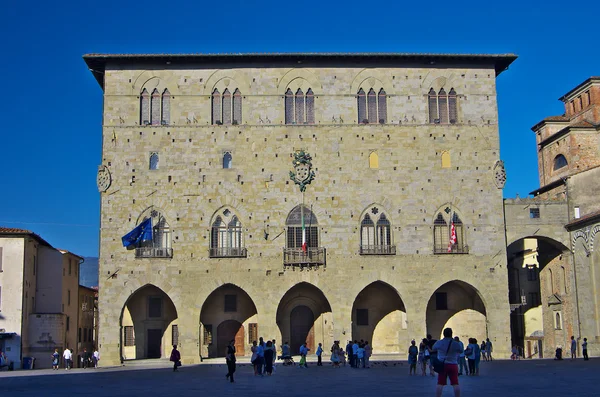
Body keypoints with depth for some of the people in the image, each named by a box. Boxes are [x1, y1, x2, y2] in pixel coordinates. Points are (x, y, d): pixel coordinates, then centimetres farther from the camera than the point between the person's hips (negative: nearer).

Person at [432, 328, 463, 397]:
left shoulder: (438, 343, -2)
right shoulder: (455, 344, -6)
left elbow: (433, 350, 16)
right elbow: (461, 351, 11)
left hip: (442, 365, 1)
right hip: (453, 365, -1)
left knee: (440, 383, 3)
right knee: (455, 383, 3)